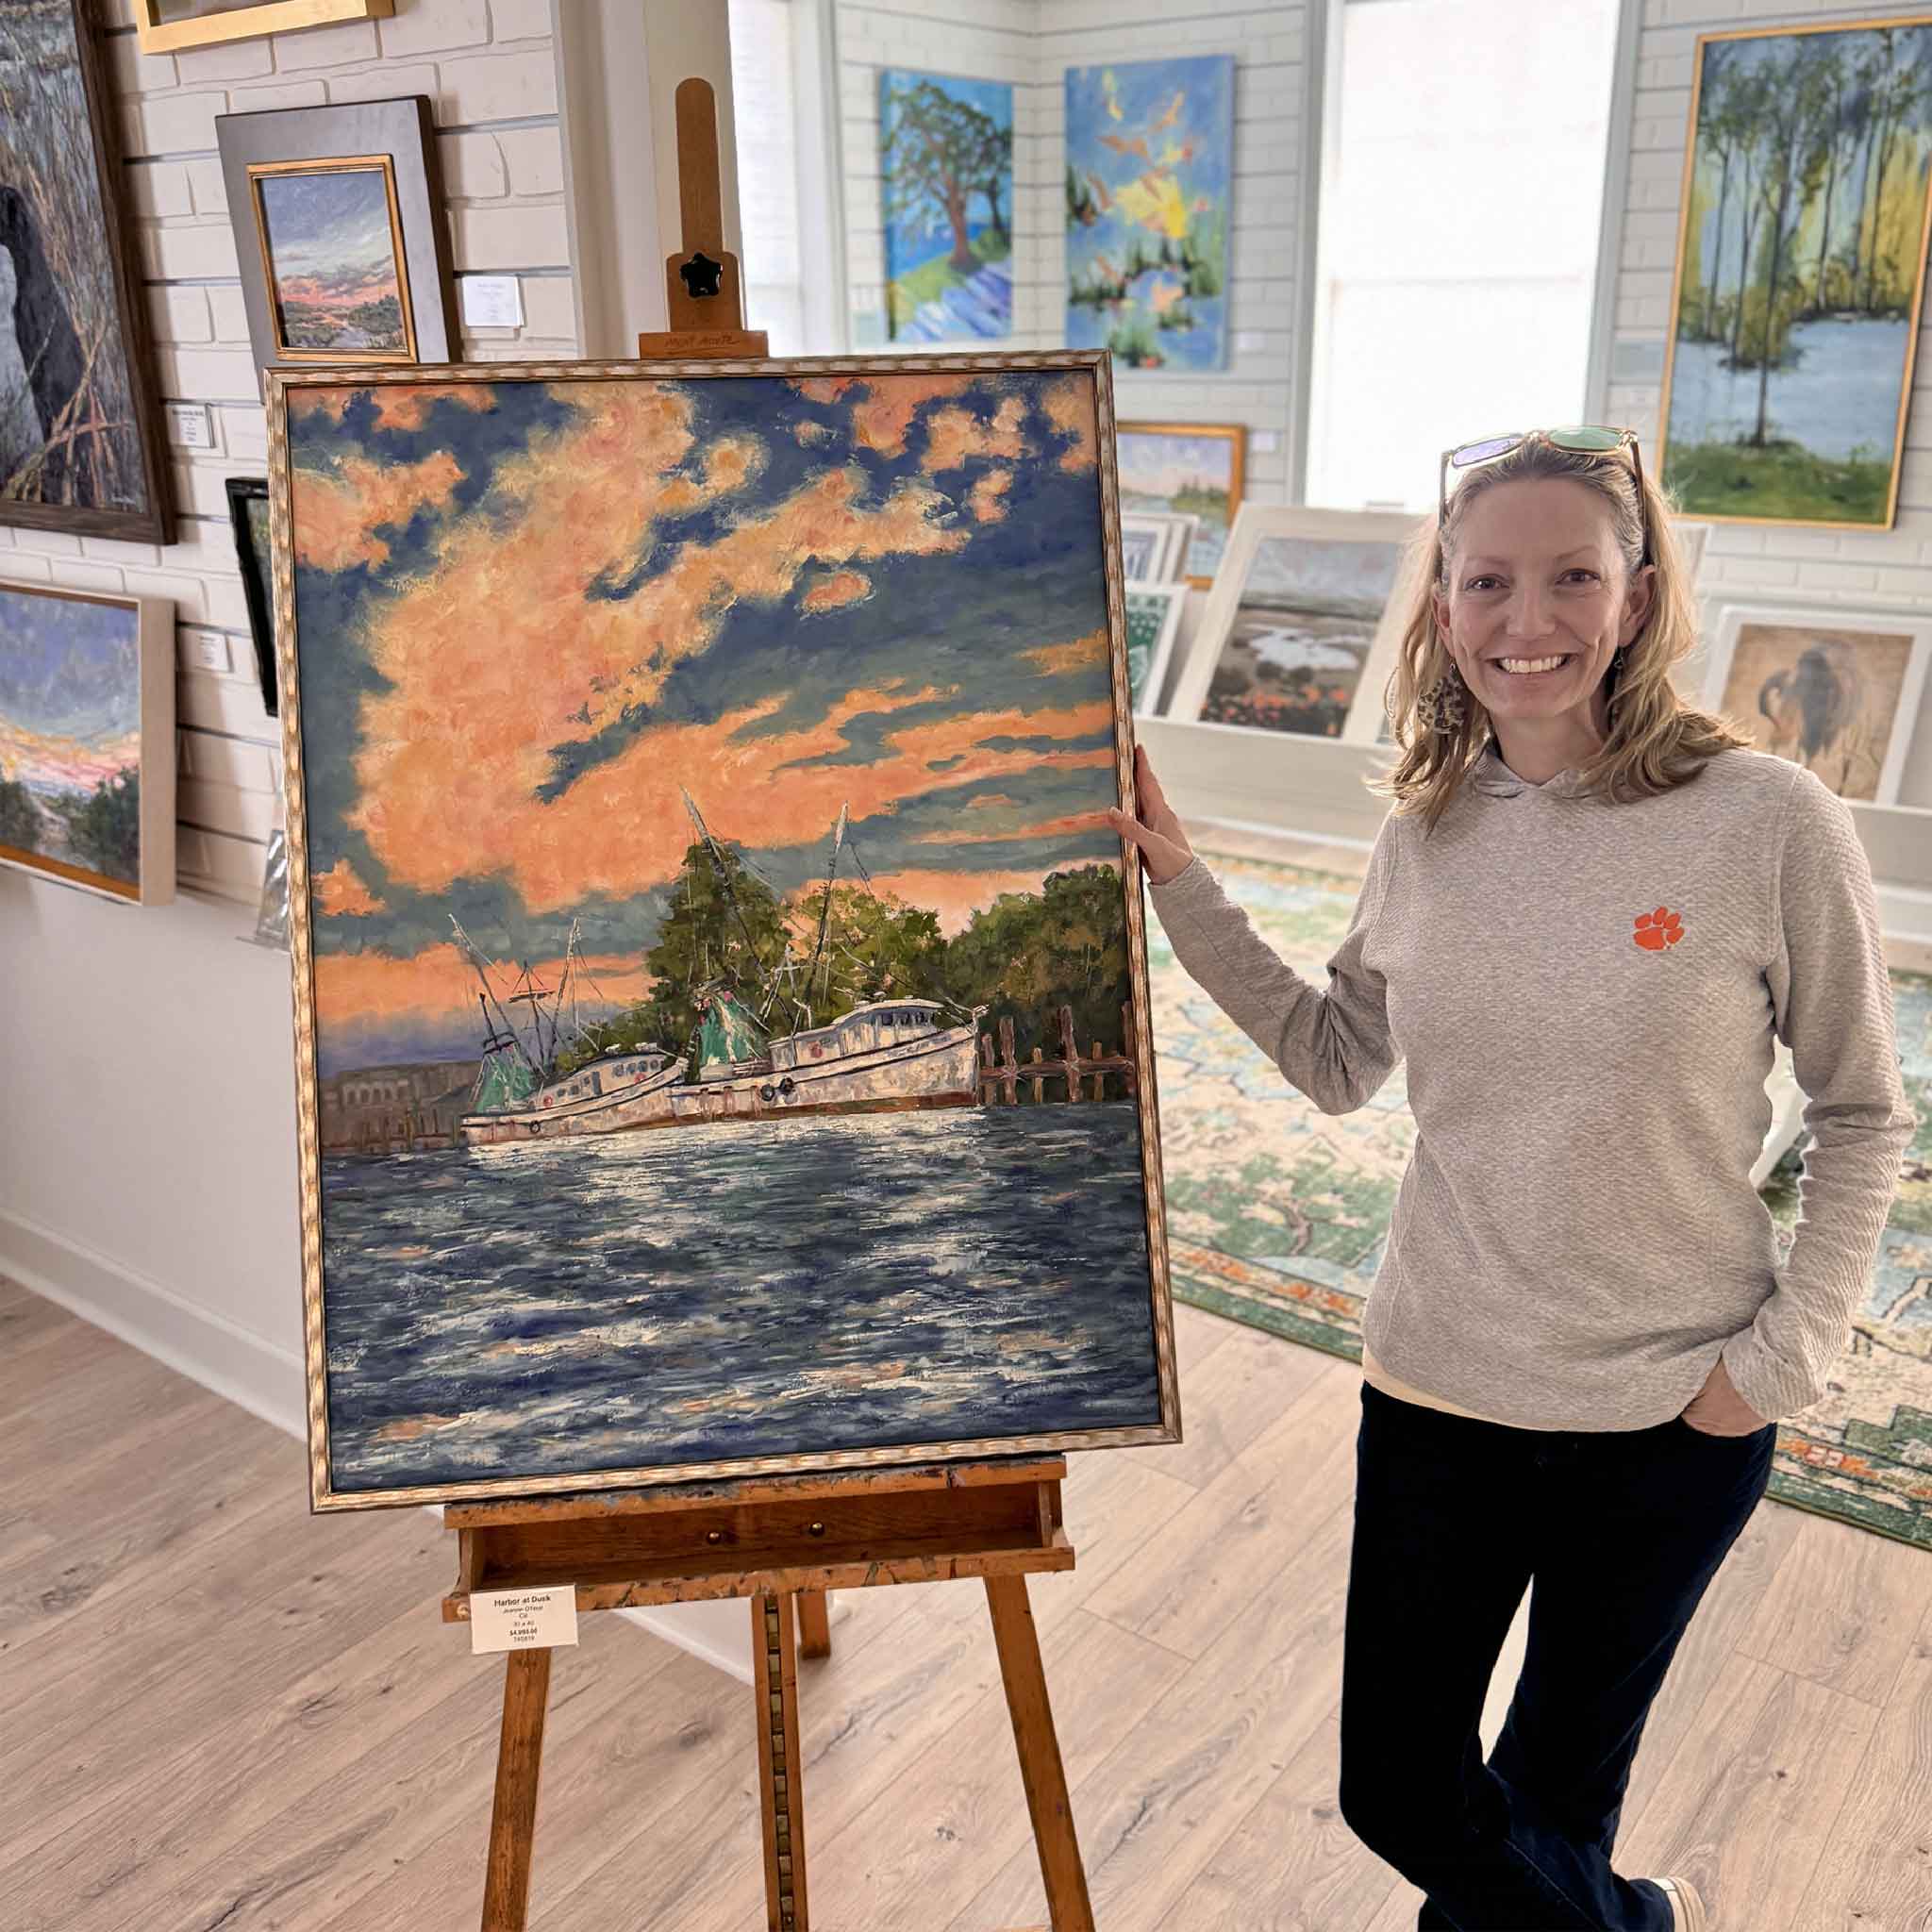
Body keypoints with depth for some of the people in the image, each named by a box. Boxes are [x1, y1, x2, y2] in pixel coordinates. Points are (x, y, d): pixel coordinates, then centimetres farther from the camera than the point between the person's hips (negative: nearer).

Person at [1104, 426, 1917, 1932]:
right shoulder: (1429, 831, -4)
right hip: (1437, 1389, 3)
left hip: (1672, 1416, -3)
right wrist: (1182, 885, 0)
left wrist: (1789, 1351, -10)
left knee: (1554, 1804, 19)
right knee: (1397, 1800, 15)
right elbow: (1340, 1061, 7)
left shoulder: (1768, 820, -15)